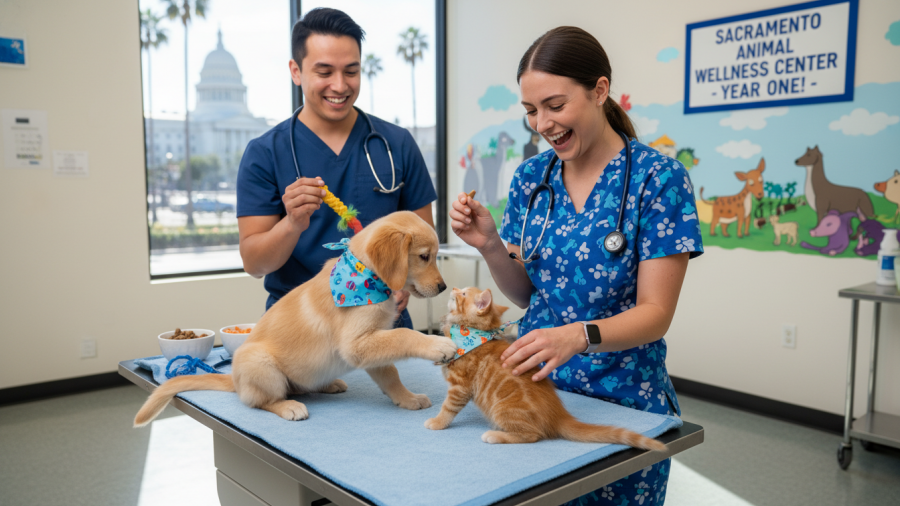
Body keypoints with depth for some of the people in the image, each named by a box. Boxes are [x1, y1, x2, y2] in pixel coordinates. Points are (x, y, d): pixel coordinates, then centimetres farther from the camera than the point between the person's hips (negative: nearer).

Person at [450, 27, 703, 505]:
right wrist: (490, 246, -12)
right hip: (535, 384, 4)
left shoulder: (658, 178, -13)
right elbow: (526, 292, 8)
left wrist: (578, 336, -33)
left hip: (623, 402, -4)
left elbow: (655, 313, -15)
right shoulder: (531, 176, 1)